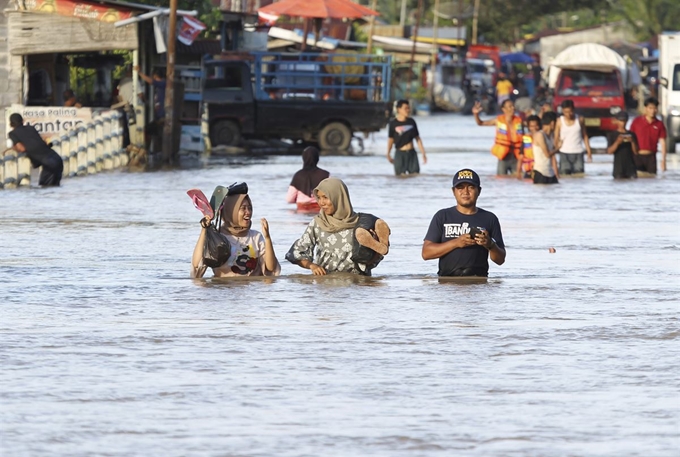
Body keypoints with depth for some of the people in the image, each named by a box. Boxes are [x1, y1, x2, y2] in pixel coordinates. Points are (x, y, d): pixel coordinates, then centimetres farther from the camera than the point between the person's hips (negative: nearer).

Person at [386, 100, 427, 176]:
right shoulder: (393, 123, -4)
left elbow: (417, 138, 11)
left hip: (412, 153, 3)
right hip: (400, 153, -3)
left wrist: (423, 154, 10)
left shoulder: (411, 122, 6)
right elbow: (390, 139, -1)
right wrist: (388, 154, -9)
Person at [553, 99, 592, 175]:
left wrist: (589, 151, 6)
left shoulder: (579, 120, 3)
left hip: (578, 153, 1)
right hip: (565, 153, -1)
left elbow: (585, 136, 10)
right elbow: (556, 137, 2)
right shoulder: (560, 121, -1)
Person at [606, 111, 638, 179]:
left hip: (631, 167, 2)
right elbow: (609, 151, -4)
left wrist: (632, 142, -10)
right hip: (618, 168, -2)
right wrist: (617, 142, -19)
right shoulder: (612, 135, 5)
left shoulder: (631, 134, 11)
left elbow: (636, 152, 8)